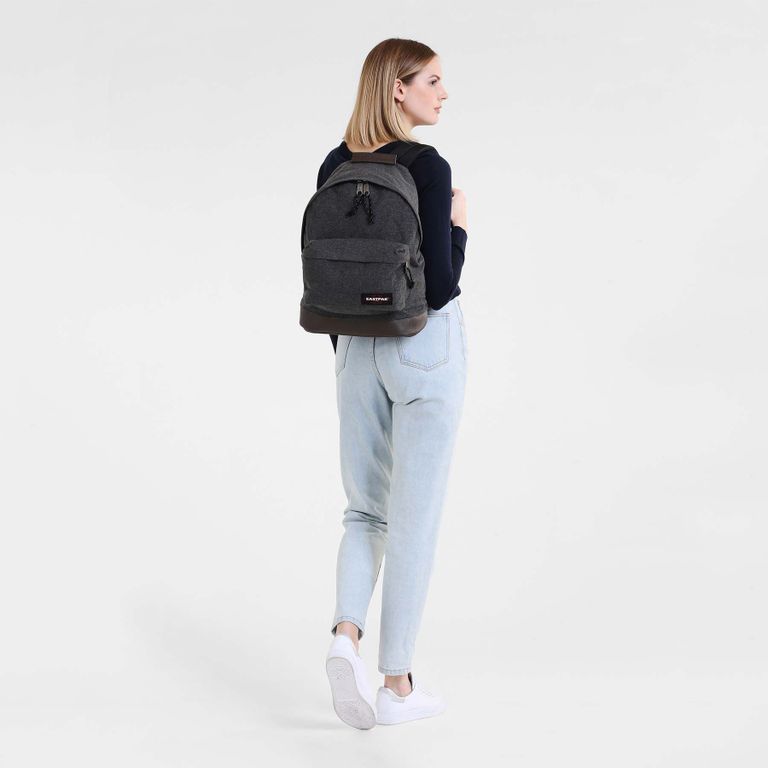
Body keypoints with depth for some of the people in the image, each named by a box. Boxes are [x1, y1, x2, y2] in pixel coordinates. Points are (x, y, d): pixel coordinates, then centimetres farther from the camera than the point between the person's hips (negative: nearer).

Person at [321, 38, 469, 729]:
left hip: (358, 348, 6)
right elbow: (439, 287, -19)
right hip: (425, 347, -6)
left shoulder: (334, 166, 5)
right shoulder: (428, 167, -15)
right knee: (415, 517, 3)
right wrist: (459, 227, -2)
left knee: (365, 508, 16)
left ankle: (345, 635, -5)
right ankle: (397, 685, 9)